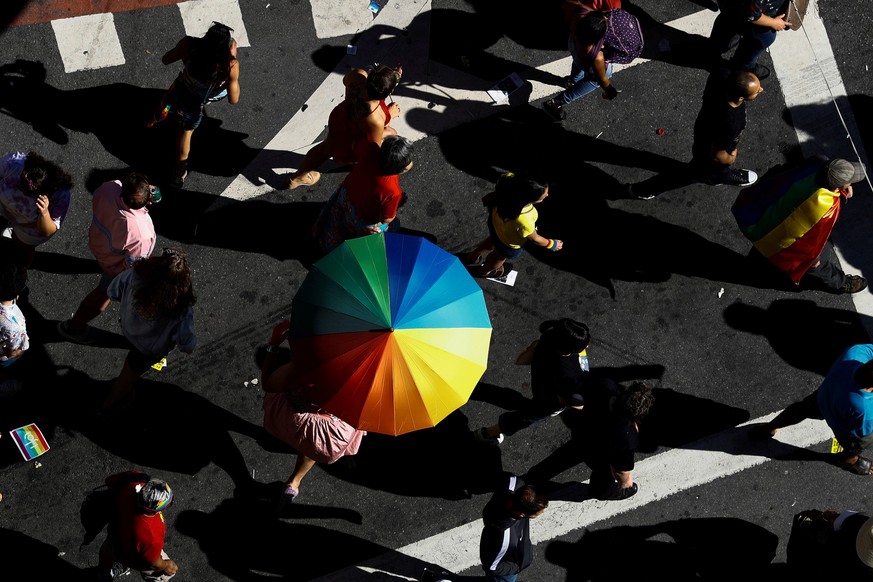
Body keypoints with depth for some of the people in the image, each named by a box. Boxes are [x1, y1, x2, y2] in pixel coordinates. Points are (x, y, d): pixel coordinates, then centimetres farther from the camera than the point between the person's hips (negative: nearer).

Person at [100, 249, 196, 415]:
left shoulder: (134, 275, -36)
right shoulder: (181, 311, -44)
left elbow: (113, 292, -15)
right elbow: (187, 346, -26)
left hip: (128, 329, 3)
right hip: (149, 350, -3)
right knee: (130, 374, 25)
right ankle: (109, 405, 52)